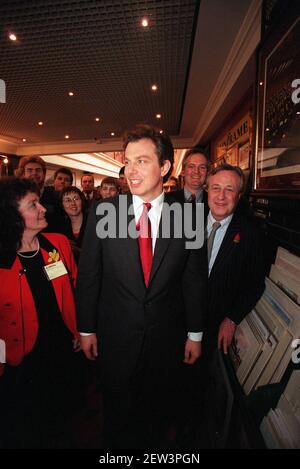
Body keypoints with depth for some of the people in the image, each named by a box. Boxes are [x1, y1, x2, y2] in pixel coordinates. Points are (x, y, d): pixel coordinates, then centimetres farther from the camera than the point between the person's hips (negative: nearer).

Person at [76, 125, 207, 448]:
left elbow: (195, 279, -3)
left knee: (159, 408, 25)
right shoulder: (103, 212, -11)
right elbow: (88, 274, -5)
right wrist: (86, 328, 0)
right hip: (116, 334, 0)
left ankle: (151, 446, 55)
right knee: (118, 408, 23)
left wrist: (195, 333, 2)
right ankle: (118, 446, 54)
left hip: (168, 336, 1)